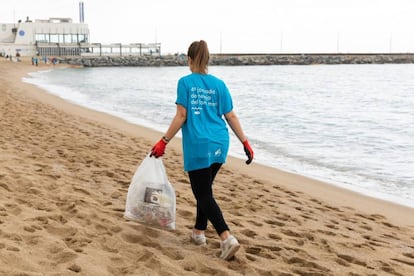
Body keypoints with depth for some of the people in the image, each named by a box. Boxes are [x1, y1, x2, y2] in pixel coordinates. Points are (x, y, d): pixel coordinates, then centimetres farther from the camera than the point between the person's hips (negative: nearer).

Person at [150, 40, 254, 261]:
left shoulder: (185, 82, -4)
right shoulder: (219, 84, 7)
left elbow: (181, 116, -10)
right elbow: (231, 116, 5)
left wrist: (164, 142, -5)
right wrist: (245, 142, 9)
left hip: (197, 146, -5)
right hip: (219, 145, 5)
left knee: (204, 194, -2)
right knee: (204, 189, 21)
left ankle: (227, 238, -16)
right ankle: (198, 232, 31)